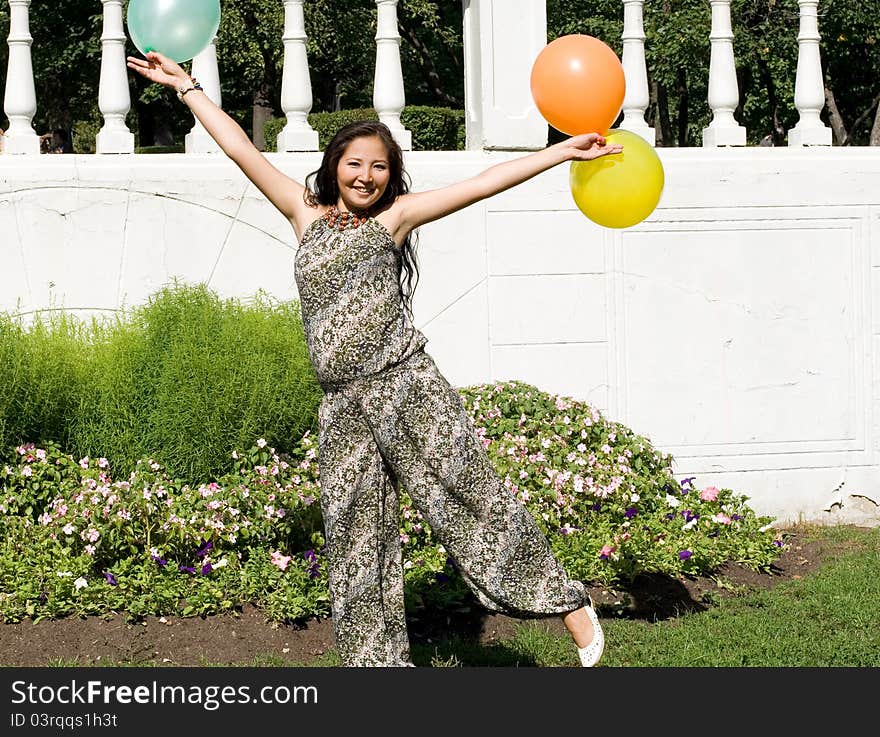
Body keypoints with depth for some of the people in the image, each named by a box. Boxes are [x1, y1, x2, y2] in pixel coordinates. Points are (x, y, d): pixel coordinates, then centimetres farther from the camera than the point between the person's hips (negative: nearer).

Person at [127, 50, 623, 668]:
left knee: (469, 499, -4)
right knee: (355, 537, 6)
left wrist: (565, 151, -3)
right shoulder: (308, 215, 14)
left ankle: (569, 602, 9)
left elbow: (483, 184, 0)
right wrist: (186, 87, 20)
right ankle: (375, 659, 15)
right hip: (343, 404, 4)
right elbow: (241, 150, 17)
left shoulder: (394, 217, 5)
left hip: (407, 386, -4)